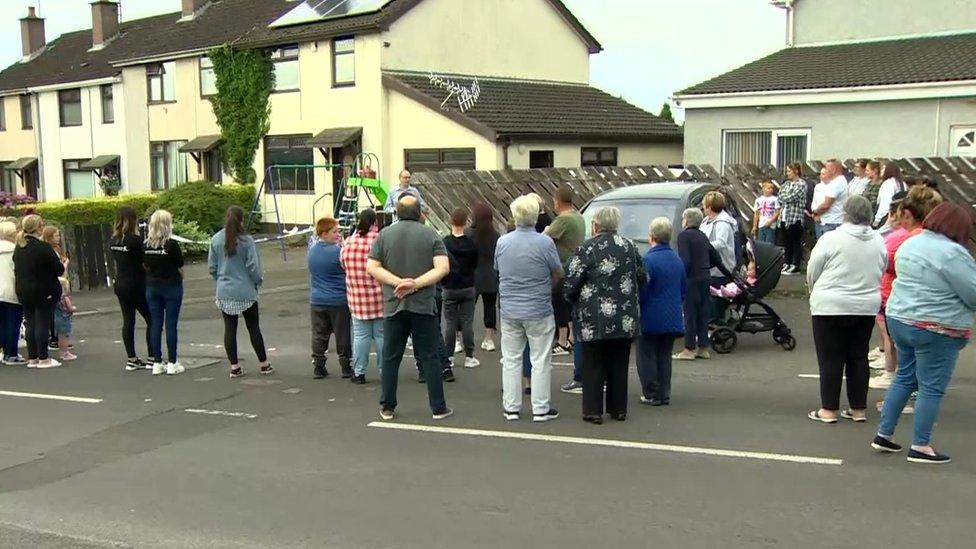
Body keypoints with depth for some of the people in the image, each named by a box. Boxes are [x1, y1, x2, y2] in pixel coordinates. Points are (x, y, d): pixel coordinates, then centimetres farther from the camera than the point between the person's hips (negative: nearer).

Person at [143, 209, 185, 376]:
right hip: (171, 286, -5)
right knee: (171, 324, 0)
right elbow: (180, 268, -7)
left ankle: (157, 363, 11)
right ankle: (172, 363, 3)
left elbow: (145, 266, 7)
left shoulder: (146, 245, 0)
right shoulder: (172, 245, -14)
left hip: (152, 286, 5)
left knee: (155, 324, 8)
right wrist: (180, 279, 11)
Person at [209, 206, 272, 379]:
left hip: (224, 292, 3)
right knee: (254, 327, 7)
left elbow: (212, 267, 3)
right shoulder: (246, 240, -14)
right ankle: (264, 365, 15)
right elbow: (253, 266, -13)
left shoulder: (216, 240, -2)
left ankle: (234, 367, 11)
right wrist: (258, 280, 6)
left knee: (229, 328, 9)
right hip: (246, 292, -3)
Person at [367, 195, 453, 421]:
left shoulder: (385, 234, 2)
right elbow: (443, 268, -12)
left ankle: (387, 407, 14)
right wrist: (416, 284, -15)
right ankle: (438, 407, 9)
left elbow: (372, 267, -5)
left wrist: (398, 282, -10)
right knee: (429, 357, 6)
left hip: (393, 306, 1)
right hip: (423, 306, -1)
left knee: (390, 357, 10)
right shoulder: (430, 235, -2)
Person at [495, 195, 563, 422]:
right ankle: (541, 409, 10)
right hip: (539, 310, -3)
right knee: (540, 361, 5)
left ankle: (511, 407, 17)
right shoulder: (545, 242, -14)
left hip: (509, 311, 4)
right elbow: (558, 273, -3)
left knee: (511, 360, 12)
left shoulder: (502, 242, -2)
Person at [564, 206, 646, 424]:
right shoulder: (629, 247, 6)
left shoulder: (586, 250, -9)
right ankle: (618, 409, 19)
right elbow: (643, 277, 13)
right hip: (626, 318, 4)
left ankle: (593, 411, 6)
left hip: (595, 319, -4)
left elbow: (570, 284, -10)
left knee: (593, 366, 5)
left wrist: (575, 301, 10)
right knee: (619, 364, 13)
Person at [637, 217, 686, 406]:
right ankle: (664, 394, 17)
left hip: (651, 319, -6)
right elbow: (684, 290, 14)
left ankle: (652, 394, 6)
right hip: (672, 319, 6)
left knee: (647, 357, 5)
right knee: (664, 357, 14)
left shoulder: (648, 260, -17)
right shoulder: (677, 260, 6)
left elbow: (641, 290, -16)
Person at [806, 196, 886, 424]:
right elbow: (881, 274, 11)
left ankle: (829, 410, 7)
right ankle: (858, 409, 17)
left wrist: (816, 291, 15)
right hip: (867, 307, 5)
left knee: (831, 358, 3)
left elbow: (812, 272, -5)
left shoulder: (832, 238, -13)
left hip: (831, 307, -5)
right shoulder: (879, 241, 2)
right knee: (858, 357, 13)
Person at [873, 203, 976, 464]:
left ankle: (884, 434, 20)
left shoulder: (910, 244, 9)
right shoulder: (952, 253, -18)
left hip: (900, 318, 8)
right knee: (931, 388, 1)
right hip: (937, 329, -8)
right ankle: (920, 447, 7)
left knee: (904, 378, 18)